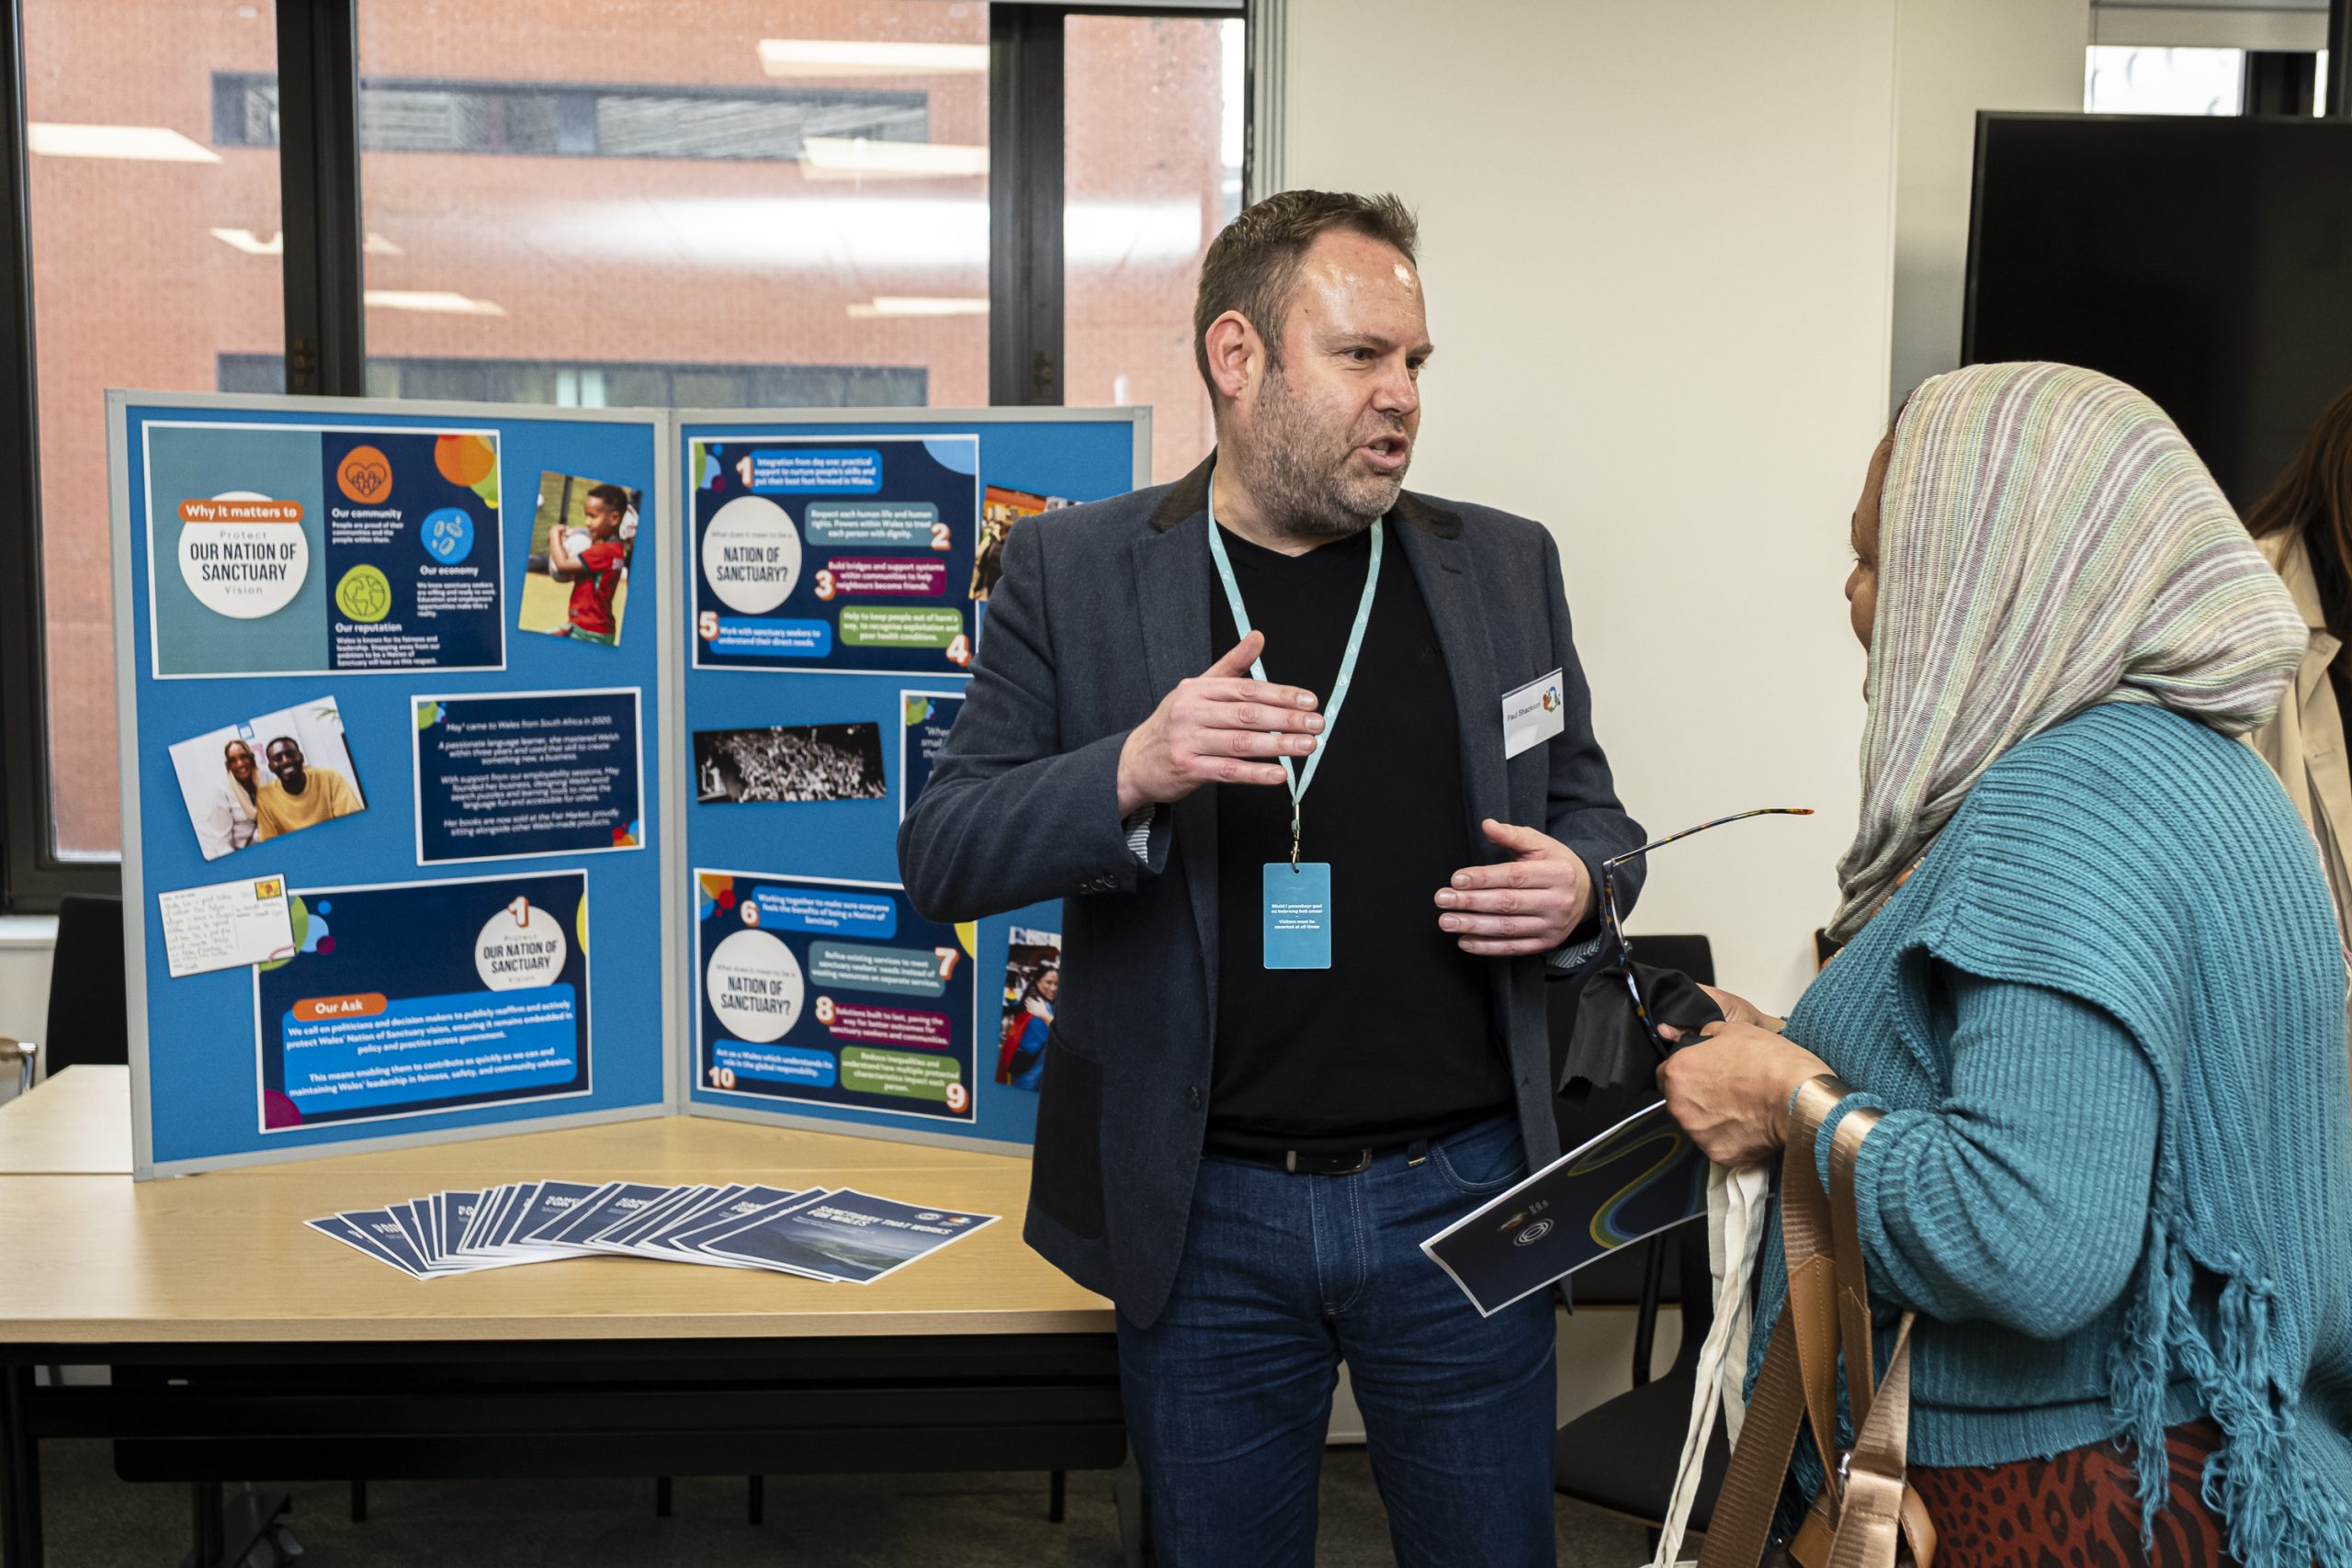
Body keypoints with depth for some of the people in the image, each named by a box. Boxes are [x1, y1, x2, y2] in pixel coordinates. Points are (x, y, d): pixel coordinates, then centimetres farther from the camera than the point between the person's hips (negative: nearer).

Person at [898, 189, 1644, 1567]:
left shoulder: (1504, 566, 5)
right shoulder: (1074, 571, -2)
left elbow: (1590, 813, 15)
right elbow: (941, 856, -6)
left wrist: (1578, 894, -10)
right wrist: (1132, 772, -25)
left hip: (1460, 1193, 2)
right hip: (1209, 1217, -1)